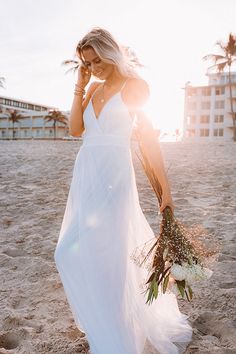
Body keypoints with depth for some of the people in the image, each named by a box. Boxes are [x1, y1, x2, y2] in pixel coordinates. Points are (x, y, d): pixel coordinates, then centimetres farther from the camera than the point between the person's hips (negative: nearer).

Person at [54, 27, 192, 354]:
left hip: (113, 178, -7)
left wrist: (166, 190, -8)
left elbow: (150, 140, -6)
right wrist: (79, 87, 4)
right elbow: (76, 130, 8)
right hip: (84, 176, 7)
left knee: (103, 256, -12)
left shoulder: (134, 87, -3)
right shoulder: (94, 88, 15)